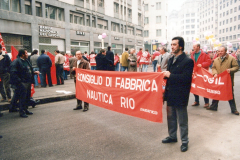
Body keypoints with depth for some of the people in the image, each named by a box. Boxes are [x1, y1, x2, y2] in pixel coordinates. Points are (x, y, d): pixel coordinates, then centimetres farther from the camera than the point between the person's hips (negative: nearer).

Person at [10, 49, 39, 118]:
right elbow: (13, 73, -18)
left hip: (28, 83, 9)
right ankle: (22, 112, 9)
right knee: (22, 98, -2)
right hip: (22, 83, -9)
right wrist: (19, 81, -22)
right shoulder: (16, 62, -12)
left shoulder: (26, 61, 16)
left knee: (27, 97, 15)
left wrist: (34, 72, 9)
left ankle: (25, 110, 29)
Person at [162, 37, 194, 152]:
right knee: (171, 117, 19)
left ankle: (184, 141, 25)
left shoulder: (188, 61, -13)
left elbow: (186, 78, -22)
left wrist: (170, 75, -19)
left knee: (182, 120, 7)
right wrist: (165, 74, -5)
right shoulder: (171, 59, 11)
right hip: (170, 93, 7)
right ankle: (172, 136, 37)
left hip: (180, 95, -7)